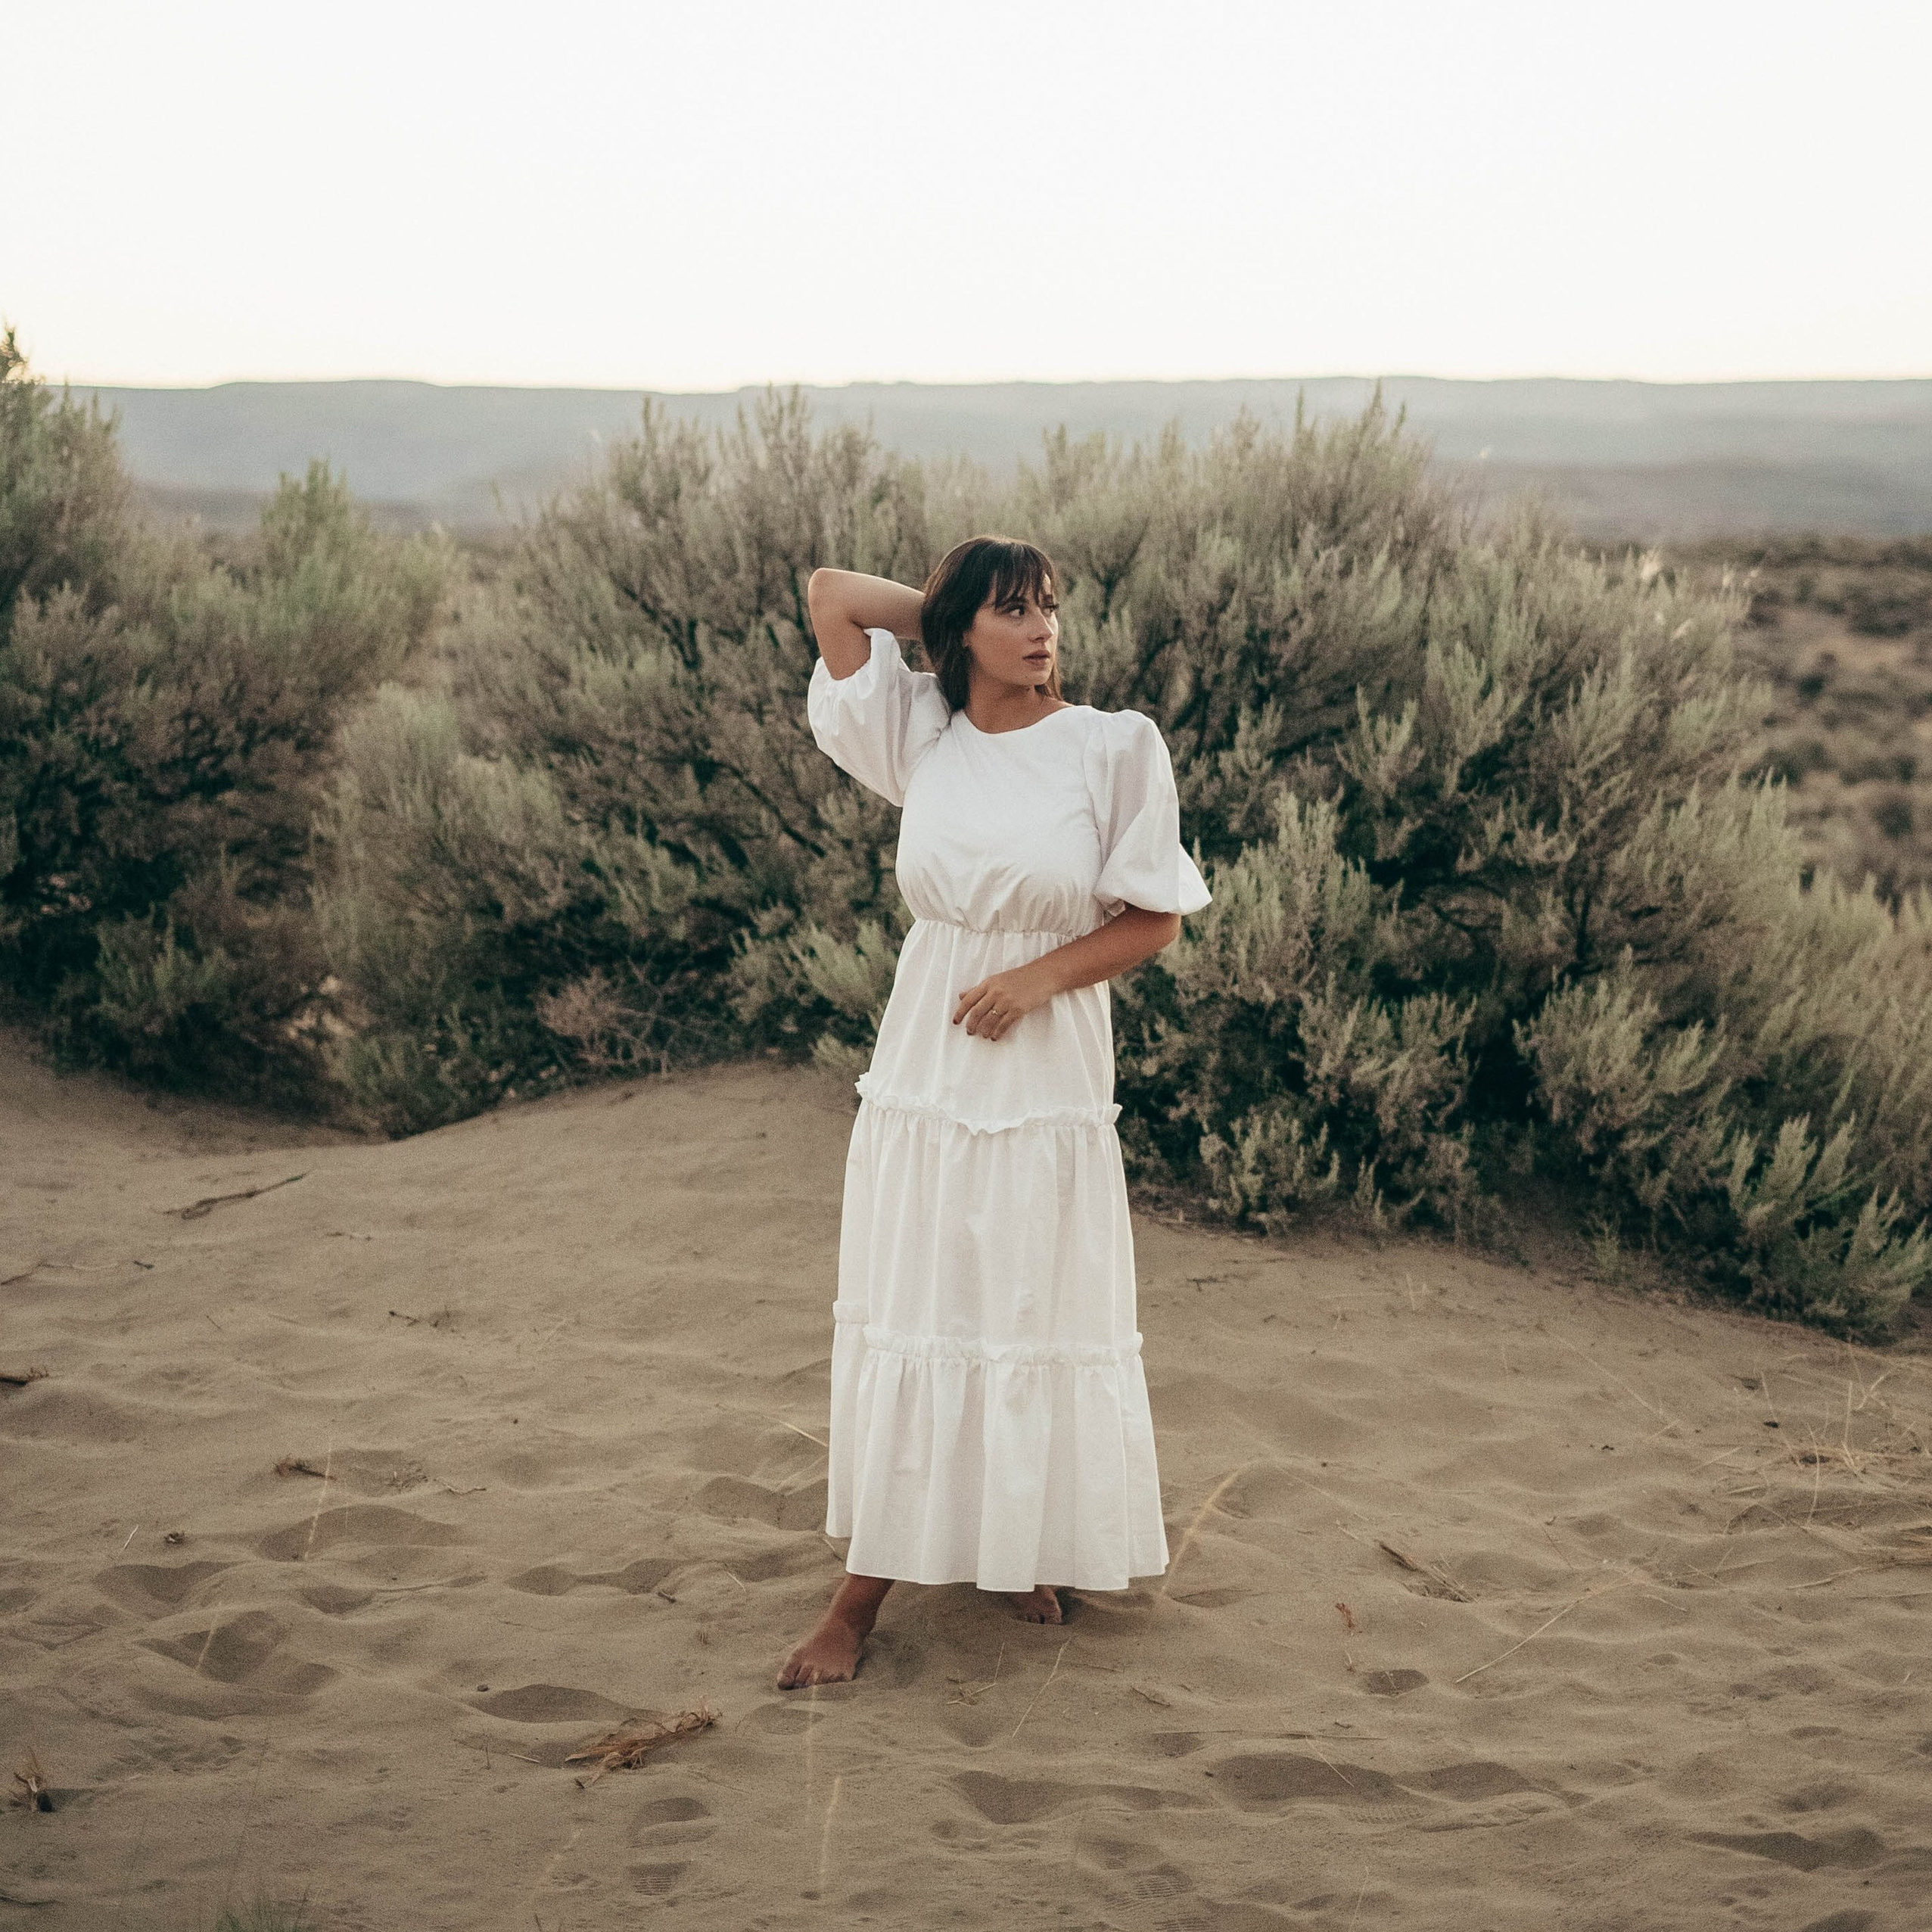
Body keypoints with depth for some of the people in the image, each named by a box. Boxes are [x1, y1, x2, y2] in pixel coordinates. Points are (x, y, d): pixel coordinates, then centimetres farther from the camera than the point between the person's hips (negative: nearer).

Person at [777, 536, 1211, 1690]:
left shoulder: (1116, 748, -5)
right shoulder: (923, 738, 3)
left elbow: (1155, 919, -3)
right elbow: (832, 596, 5)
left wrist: (1037, 978, -15)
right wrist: (952, 606, 9)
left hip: (1047, 1072, -2)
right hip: (923, 1072, 2)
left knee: (1039, 1322, 6)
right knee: (904, 1321, 6)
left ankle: (1032, 1549, 28)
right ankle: (867, 1592, 14)